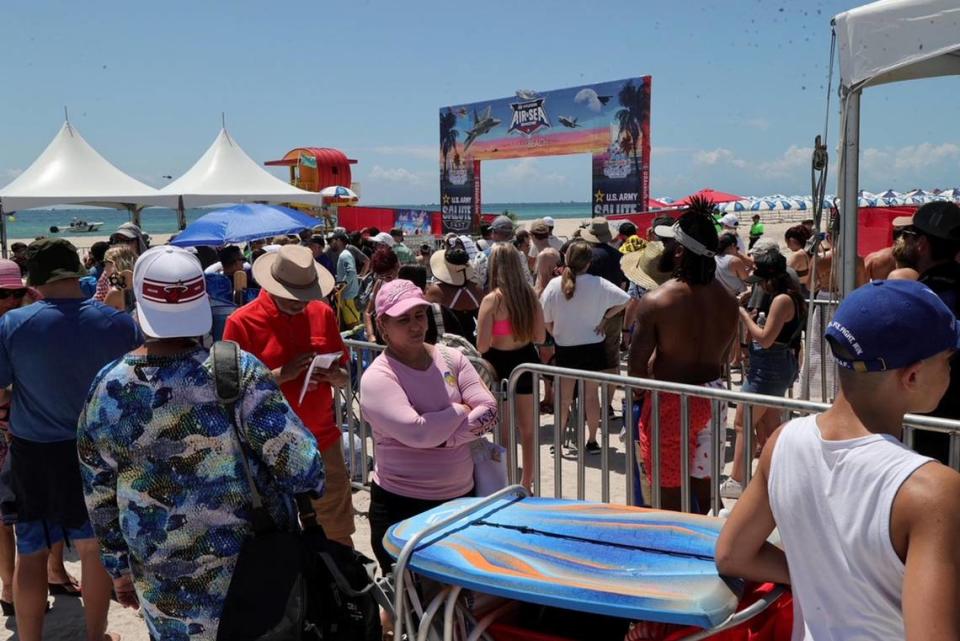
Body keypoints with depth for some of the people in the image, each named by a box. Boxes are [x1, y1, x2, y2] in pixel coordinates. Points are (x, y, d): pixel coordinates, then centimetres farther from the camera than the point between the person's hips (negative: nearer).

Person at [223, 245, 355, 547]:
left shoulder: (323, 313, 2)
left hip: (323, 440, 4)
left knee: (339, 533, 14)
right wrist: (282, 374, -23)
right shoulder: (242, 322, -11)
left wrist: (332, 375, -12)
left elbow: (343, 375, 11)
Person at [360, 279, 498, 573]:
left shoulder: (450, 358, 3)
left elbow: (489, 411, -5)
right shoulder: (377, 377, -12)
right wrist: (461, 411, -9)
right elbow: (417, 432, -24)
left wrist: (446, 437, -16)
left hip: (462, 496, 4)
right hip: (402, 507, -4)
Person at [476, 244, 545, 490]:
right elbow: (540, 337, 2)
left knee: (503, 431, 8)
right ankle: (526, 484, 31)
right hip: (526, 360, 5)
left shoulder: (492, 299, -18)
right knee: (527, 428, 17)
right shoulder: (530, 295, -4)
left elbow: (482, 346, -19)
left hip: (500, 364, -5)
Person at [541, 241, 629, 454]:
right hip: (593, 347, -1)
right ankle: (592, 441, 18)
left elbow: (545, 320, -5)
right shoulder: (597, 284, -12)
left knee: (564, 397, 12)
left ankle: (558, 439, 19)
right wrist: (605, 318, -4)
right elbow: (624, 300, -11)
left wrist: (558, 336, 9)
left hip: (565, 348, 1)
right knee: (591, 396, 11)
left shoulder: (554, 285, -10)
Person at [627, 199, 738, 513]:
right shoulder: (727, 300, -2)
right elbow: (723, 357, 7)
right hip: (710, 399, 6)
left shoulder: (656, 301, -21)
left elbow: (637, 365, -17)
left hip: (670, 404, -6)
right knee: (703, 486, 20)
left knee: (669, 493, 7)